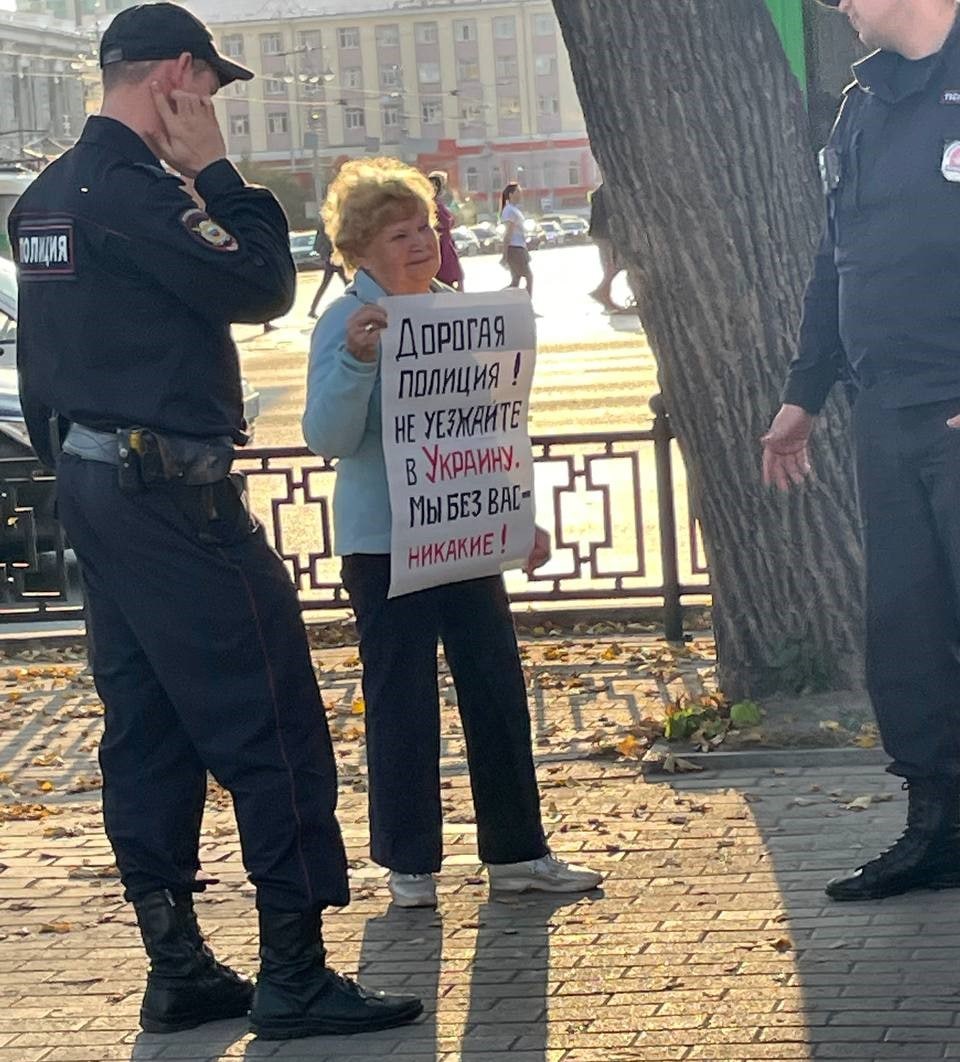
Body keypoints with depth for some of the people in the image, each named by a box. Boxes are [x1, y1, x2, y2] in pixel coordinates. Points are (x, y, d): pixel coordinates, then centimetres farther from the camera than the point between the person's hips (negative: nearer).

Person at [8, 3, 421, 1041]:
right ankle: (294, 975, -3)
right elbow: (261, 286, -15)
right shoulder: (132, 189, -17)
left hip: (88, 482, 10)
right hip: (173, 493, -10)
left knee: (148, 735, 12)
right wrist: (217, 170, -6)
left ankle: (178, 970, 16)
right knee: (274, 731, -5)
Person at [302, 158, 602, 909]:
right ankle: (409, 863, 14)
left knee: (499, 690, 8)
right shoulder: (348, 324, -10)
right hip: (385, 543, -6)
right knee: (403, 703, 2)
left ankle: (517, 852, 18)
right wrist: (357, 361, -31)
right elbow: (328, 438, -16)